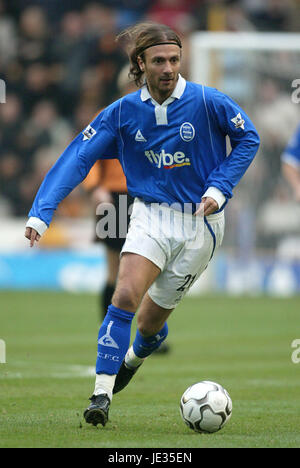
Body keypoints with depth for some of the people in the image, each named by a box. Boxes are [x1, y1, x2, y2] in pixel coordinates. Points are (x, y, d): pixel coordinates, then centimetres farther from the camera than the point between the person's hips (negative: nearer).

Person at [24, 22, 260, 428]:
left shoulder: (208, 102, -12)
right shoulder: (123, 112, -7)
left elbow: (248, 139, 2)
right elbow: (77, 158, -10)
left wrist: (219, 188, -9)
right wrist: (42, 211, -21)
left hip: (200, 222, -1)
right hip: (151, 215, 1)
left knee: (151, 322, 6)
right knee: (125, 296, -23)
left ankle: (134, 357, 43)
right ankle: (101, 394, -19)